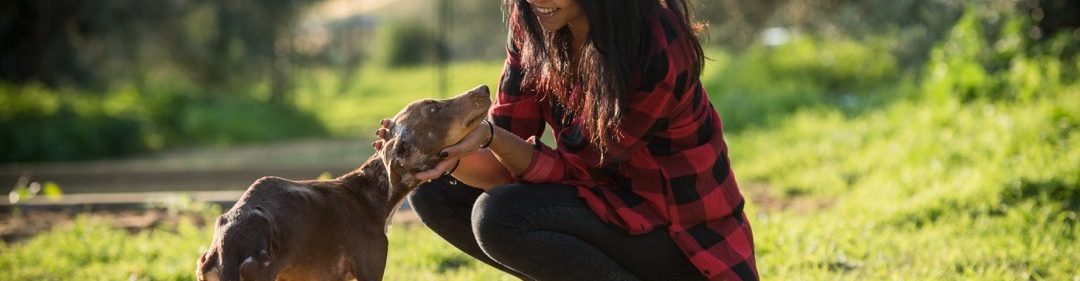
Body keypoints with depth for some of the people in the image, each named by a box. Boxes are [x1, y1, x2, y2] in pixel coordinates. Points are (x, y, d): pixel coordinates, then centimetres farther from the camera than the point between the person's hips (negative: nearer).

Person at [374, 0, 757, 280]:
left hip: (681, 236, -7)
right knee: (434, 192, -3)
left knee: (498, 217, -27)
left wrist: (488, 135, -37)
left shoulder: (659, 53, -27)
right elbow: (507, 167, -6)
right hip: (606, 201, 7)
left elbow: (572, 170, -21)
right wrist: (448, 156, -27)